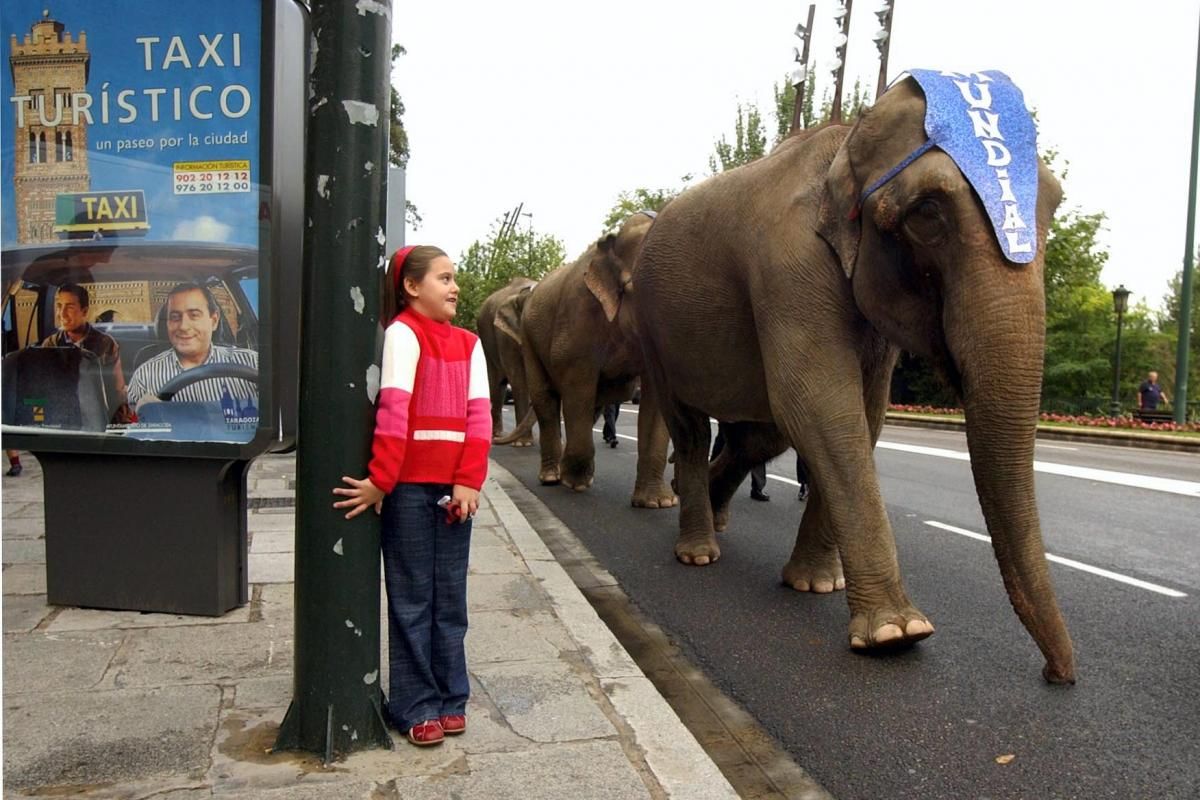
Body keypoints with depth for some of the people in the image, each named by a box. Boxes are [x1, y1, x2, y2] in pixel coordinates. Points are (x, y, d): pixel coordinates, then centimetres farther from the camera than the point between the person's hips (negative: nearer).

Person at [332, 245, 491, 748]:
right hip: (409, 486, -5)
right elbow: (393, 409, -15)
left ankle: (450, 697, 26)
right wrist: (380, 481, -19)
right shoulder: (403, 333, -7)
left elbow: (479, 416, 2)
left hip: (456, 486, 5)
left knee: (450, 596, 13)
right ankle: (416, 707, 18)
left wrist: (468, 482, -7)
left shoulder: (468, 344, 10)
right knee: (412, 598, 6)